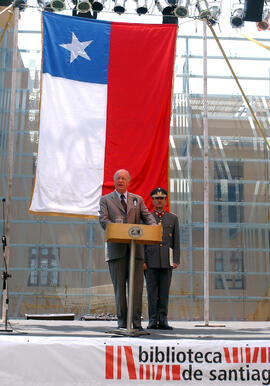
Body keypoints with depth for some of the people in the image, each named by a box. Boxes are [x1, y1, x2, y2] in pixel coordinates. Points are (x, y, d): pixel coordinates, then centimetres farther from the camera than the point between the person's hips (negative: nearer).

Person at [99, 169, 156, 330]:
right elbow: (103, 220, -2)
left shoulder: (138, 200, 18)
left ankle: (137, 321, 4)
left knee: (137, 286, -2)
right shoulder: (106, 200, 11)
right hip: (117, 249, -1)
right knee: (119, 286, 1)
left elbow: (147, 216, 7)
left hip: (136, 248, 2)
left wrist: (154, 227, -17)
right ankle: (122, 321, 9)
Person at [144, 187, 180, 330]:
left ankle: (163, 321, 5)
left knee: (164, 292, 1)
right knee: (152, 291, 0)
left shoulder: (173, 219, 13)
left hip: (167, 262, 1)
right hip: (151, 262, -1)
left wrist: (176, 261, 0)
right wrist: (142, 261, -5)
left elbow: (176, 242, 10)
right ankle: (153, 321, 6)